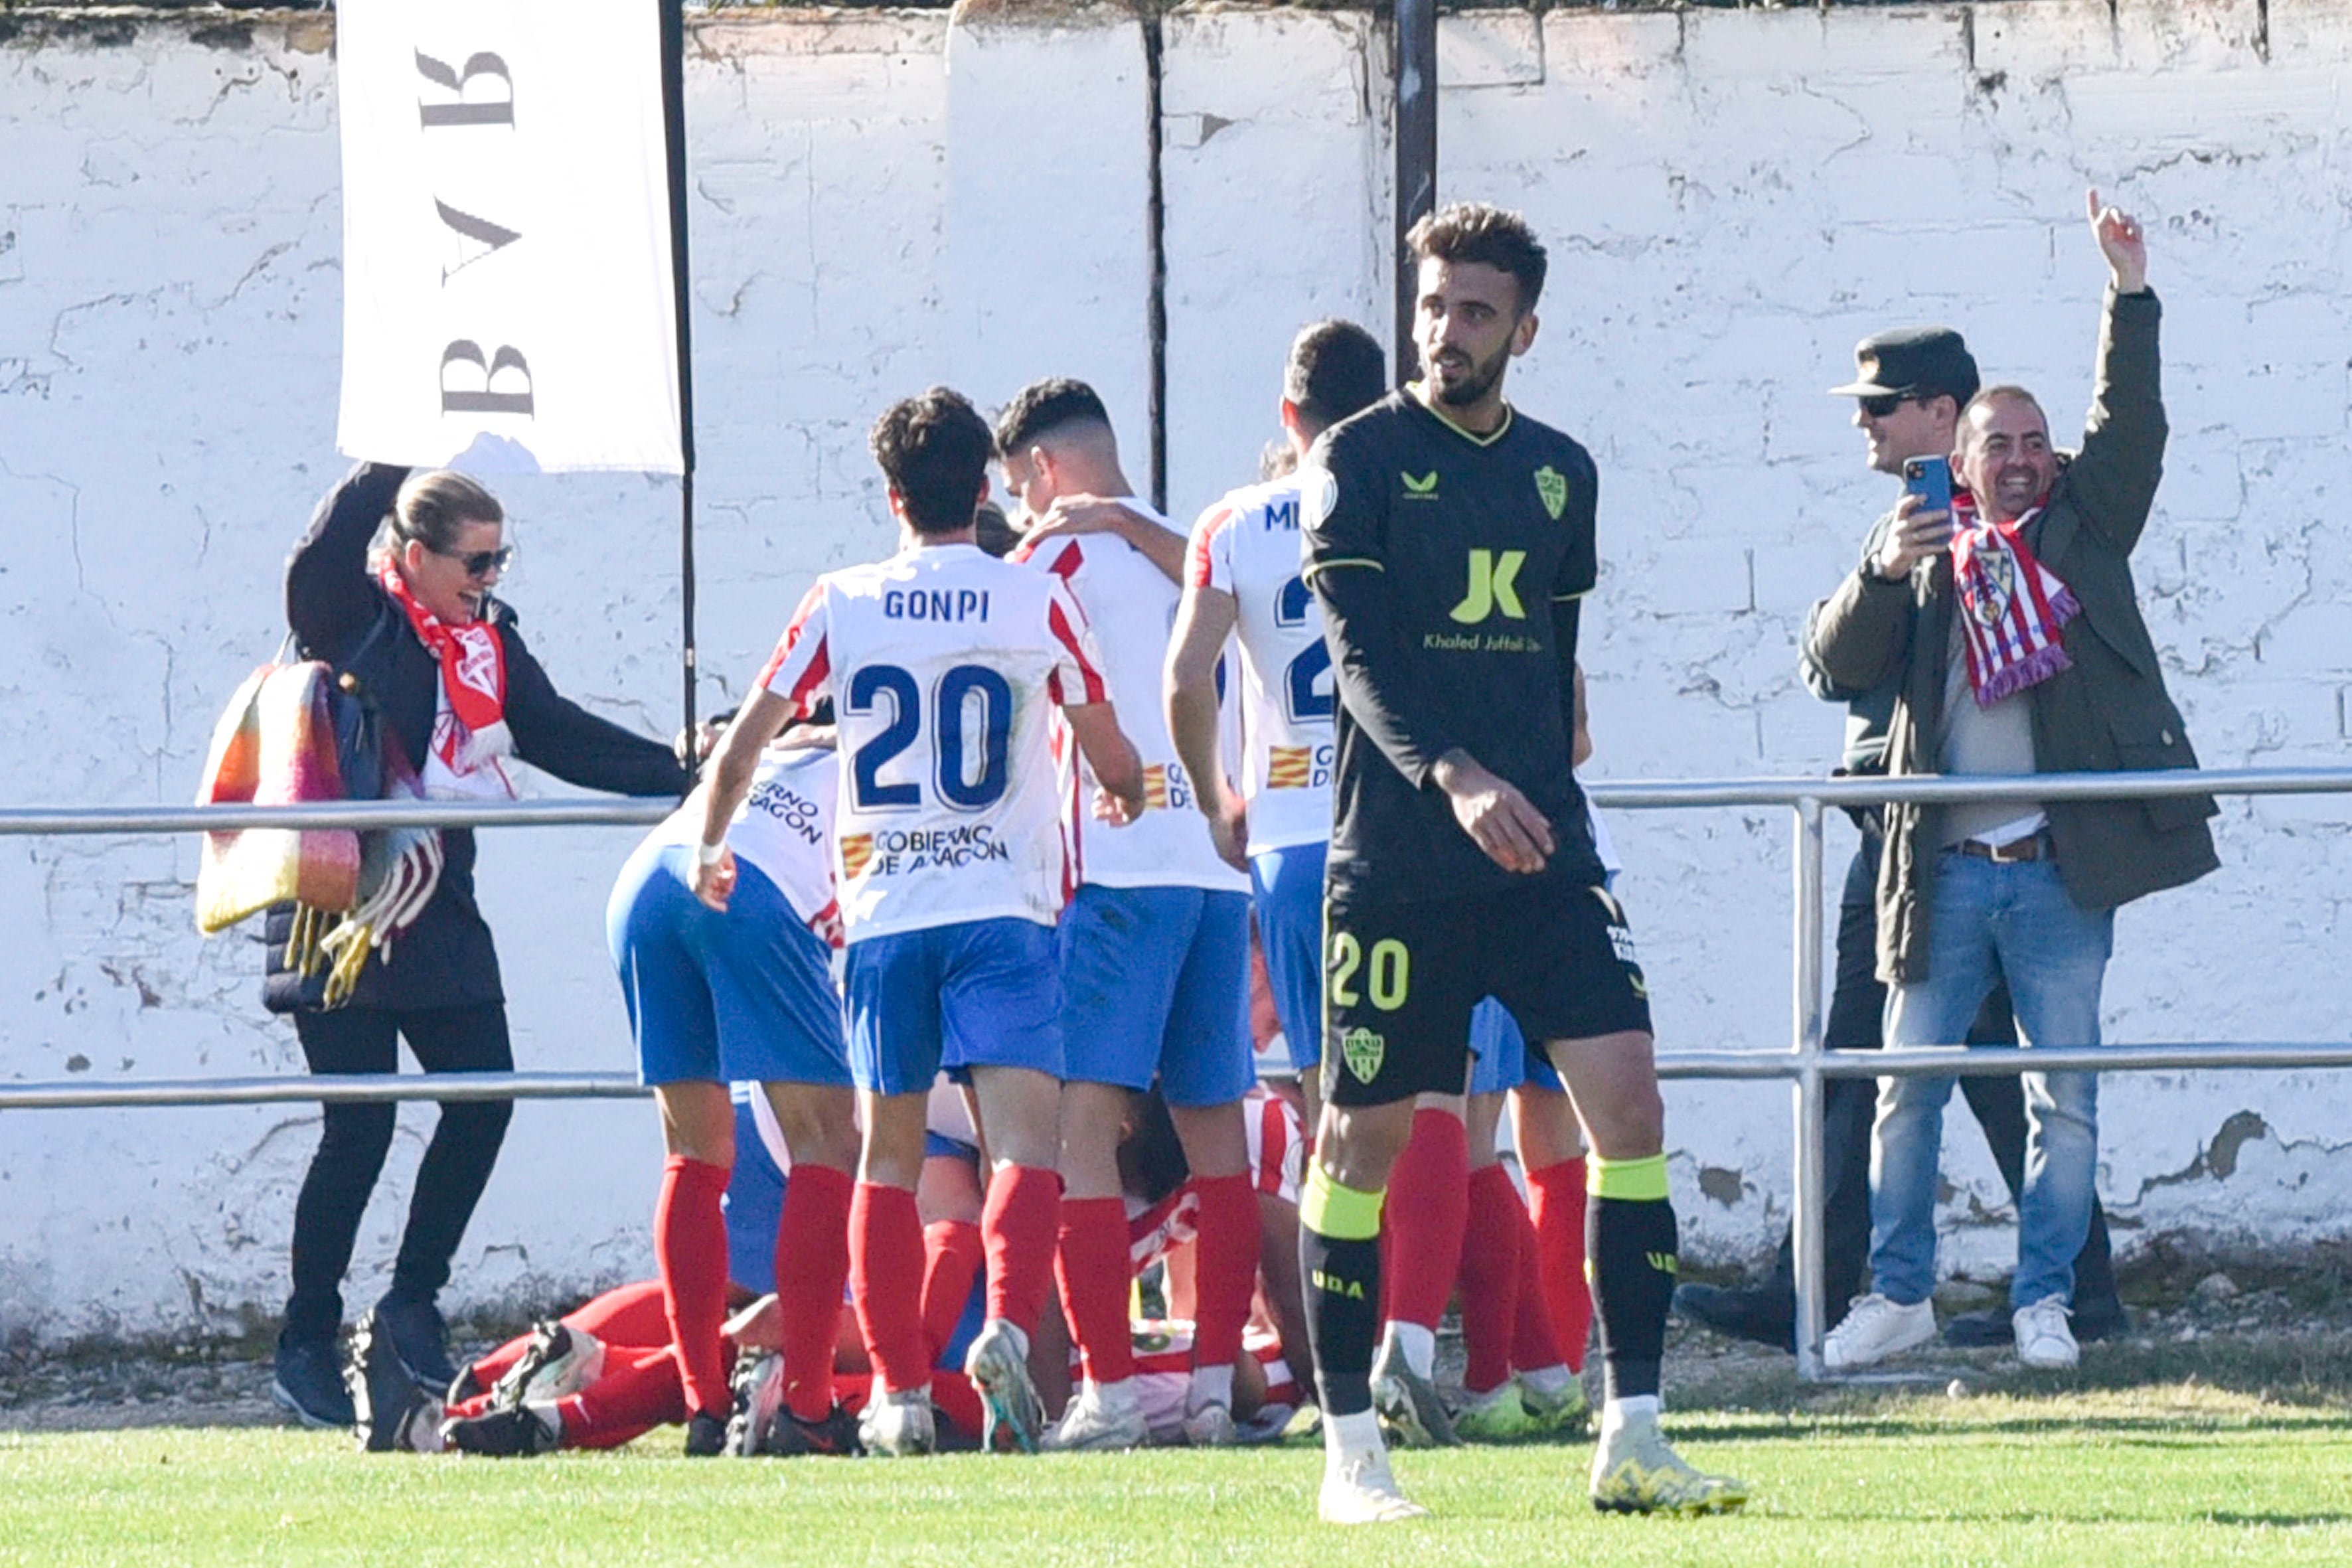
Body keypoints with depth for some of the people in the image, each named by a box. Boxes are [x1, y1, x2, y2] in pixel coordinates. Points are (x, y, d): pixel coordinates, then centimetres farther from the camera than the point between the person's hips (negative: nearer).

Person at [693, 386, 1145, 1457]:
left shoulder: (840, 606, 3)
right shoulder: (1040, 604, 1)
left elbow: (742, 746, 8)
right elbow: (1115, 764, 10)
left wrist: (710, 848, 27)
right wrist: (1127, 804, 34)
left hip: (883, 916, 2)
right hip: (1004, 907, -2)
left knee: (890, 1155, 10)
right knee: (1023, 1136, -7)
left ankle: (901, 1391, 9)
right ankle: (1008, 1323, -32)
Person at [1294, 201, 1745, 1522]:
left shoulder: (1560, 472, 13)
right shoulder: (1362, 459, -3)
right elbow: (1360, 654, -14)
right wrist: (1454, 776, -28)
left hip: (1544, 855, 4)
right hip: (1398, 858, -4)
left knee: (1629, 1107, -7)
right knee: (1368, 1136, 1)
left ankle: (1632, 1438, -6)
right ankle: (1350, 1445, 11)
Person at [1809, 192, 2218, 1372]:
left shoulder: (2080, 533, 10)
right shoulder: (1929, 559, 11)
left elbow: (2129, 431, -3)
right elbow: (1842, 661, 2)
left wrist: (2131, 297, -11)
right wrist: (1882, 574, -16)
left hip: (2061, 865, -1)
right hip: (1946, 866, 1)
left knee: (2064, 1097, 0)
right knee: (1907, 1087, 4)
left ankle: (2043, 1297, 8)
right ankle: (1899, 1295, 14)